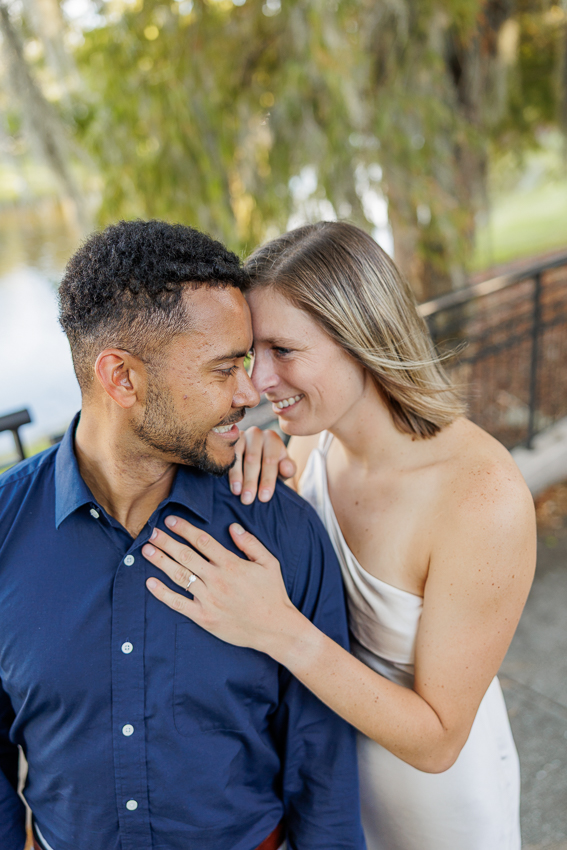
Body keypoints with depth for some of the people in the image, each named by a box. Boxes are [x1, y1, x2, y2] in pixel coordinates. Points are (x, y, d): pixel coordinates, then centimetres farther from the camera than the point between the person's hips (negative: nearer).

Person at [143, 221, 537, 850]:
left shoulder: (485, 497, -34)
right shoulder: (312, 438, -17)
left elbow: (437, 741, -26)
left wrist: (282, 631, -38)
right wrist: (251, 471, -23)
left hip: (437, 790, -4)